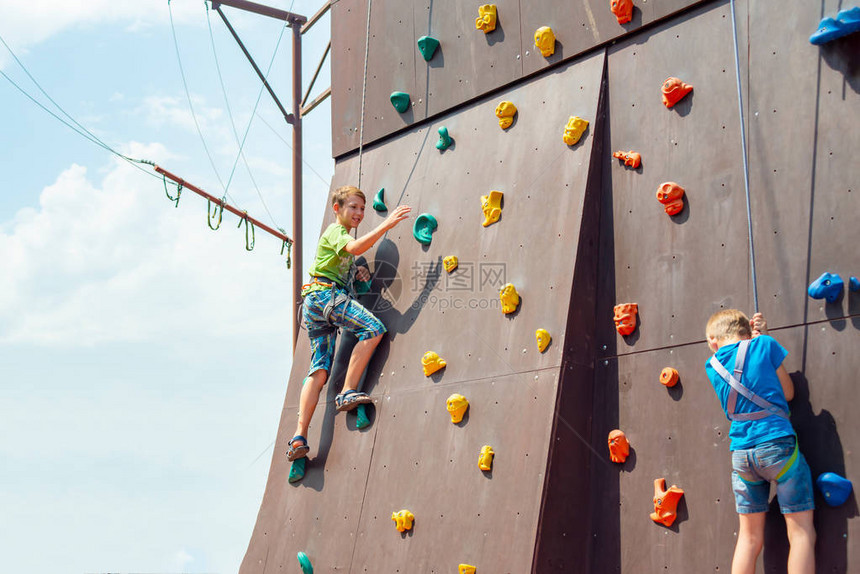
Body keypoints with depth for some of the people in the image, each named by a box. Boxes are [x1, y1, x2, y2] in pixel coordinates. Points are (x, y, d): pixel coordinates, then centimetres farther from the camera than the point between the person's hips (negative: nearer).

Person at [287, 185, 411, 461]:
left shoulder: (342, 234, 30)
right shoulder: (335, 231, -1)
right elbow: (355, 247, -24)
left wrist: (356, 272, 13)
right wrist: (387, 224, -27)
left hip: (315, 303, 9)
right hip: (326, 294, -9)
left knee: (319, 371, -2)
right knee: (373, 328, -23)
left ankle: (299, 438, -11)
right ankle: (347, 393, -24)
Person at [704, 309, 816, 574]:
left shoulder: (712, 366, 10)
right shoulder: (764, 344, 0)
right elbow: (788, 393, 9)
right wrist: (761, 337, 11)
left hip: (741, 454, 4)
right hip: (777, 444, -4)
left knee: (749, 537, 12)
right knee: (801, 532, 1)